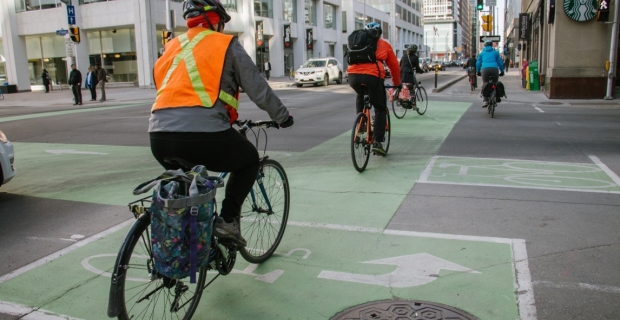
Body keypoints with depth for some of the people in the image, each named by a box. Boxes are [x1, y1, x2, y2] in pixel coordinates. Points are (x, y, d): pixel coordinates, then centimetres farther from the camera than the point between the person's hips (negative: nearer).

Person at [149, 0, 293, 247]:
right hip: (204, 135, -5)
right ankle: (228, 220, 11)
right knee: (250, 160, 23)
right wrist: (282, 116, 21)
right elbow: (257, 87, 8)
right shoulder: (225, 44, 8)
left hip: (159, 136, 6)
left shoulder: (172, 47, 24)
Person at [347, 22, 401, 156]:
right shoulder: (384, 44, 22)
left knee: (360, 96, 37)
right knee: (380, 109, 14)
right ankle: (377, 142, 5)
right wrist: (397, 83, 39)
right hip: (372, 76, -3)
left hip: (353, 75, 3)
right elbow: (394, 65, 26)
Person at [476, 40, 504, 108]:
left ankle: (485, 100, -14)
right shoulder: (495, 52, 22)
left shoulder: (482, 53, 23)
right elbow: (500, 62, 20)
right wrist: (502, 71, 28)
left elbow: (478, 63, 19)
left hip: (485, 69, 0)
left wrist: (478, 71, 30)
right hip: (494, 69, 0)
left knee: (485, 84, 1)